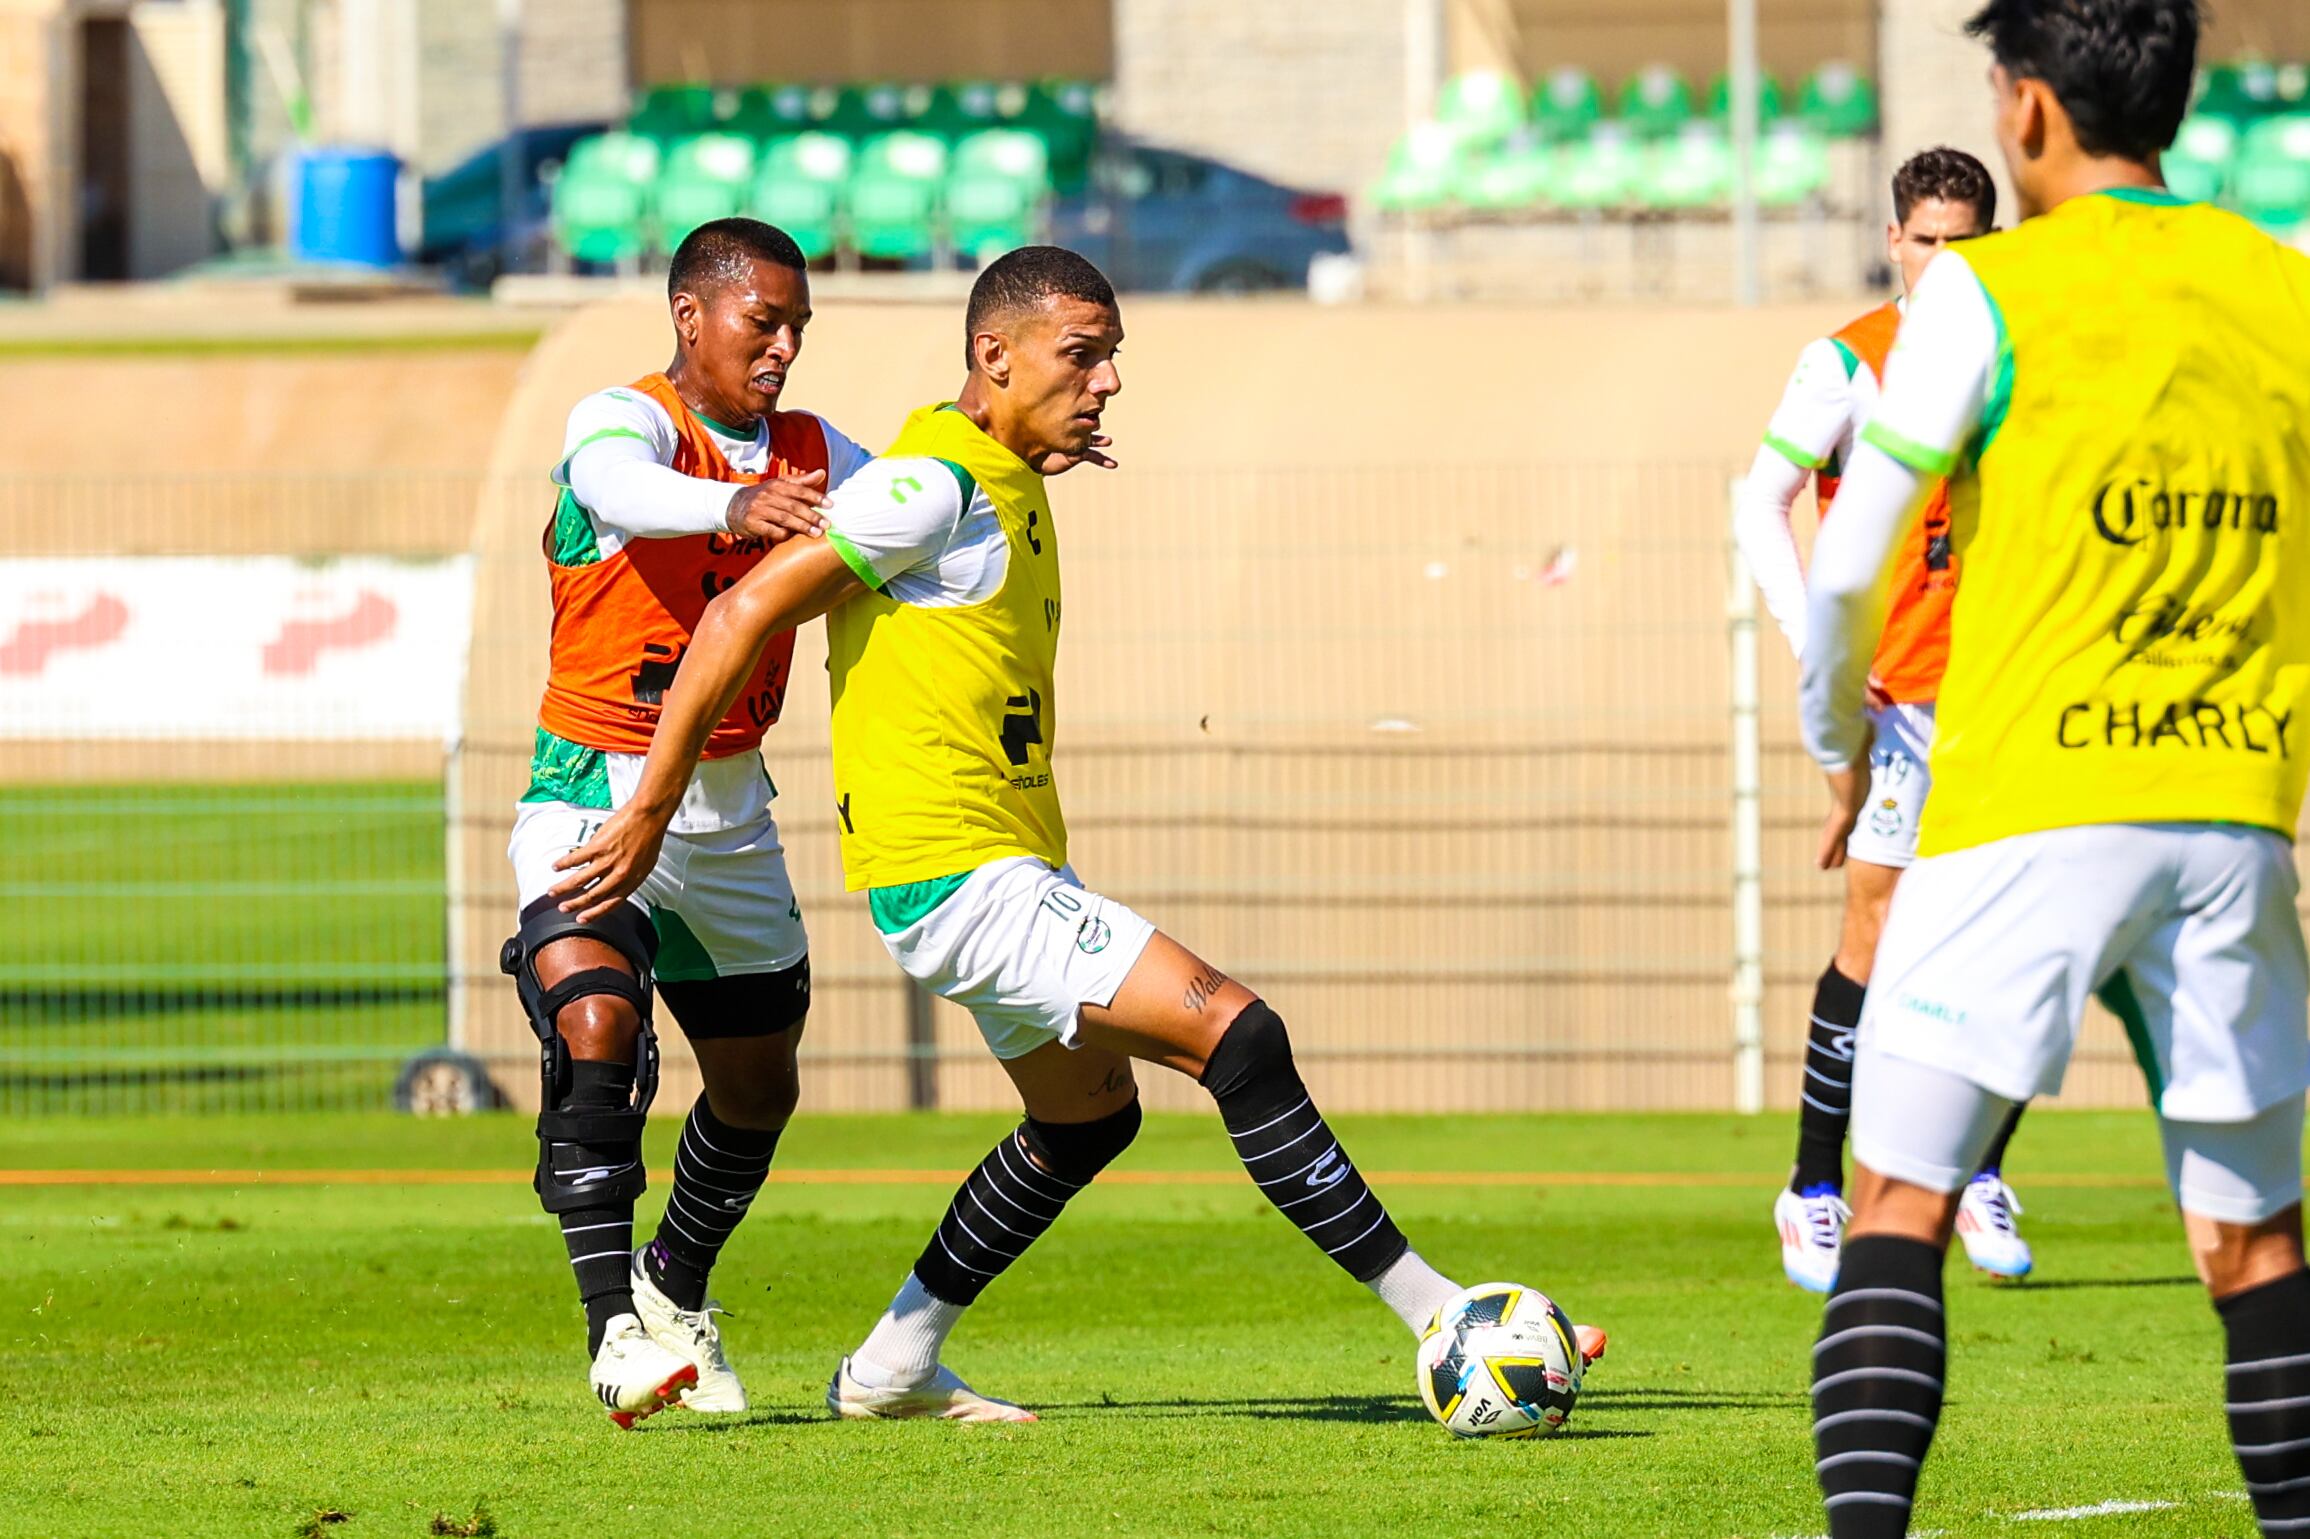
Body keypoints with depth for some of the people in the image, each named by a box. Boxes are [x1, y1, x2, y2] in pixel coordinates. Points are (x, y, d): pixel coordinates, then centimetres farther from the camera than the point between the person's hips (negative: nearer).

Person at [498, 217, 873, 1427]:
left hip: (729, 812, 6)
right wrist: (731, 508, -58)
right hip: (595, 791, -6)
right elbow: (623, 487, -37)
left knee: (759, 1087, 16)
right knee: (595, 1021, -29)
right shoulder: (624, 419, -14)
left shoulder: (814, 458, 6)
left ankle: (675, 1292, 42)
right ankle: (616, 1328, -30)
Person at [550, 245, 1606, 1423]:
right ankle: (1437, 1315, -16)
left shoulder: (1006, 479, 13)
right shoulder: (938, 482, -17)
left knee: (1089, 1114, 25)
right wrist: (648, 812, -17)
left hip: (1013, 868, 11)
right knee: (1234, 1030, -17)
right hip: (957, 877, -11)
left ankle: (894, 1367, 32)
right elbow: (744, 616, -18)